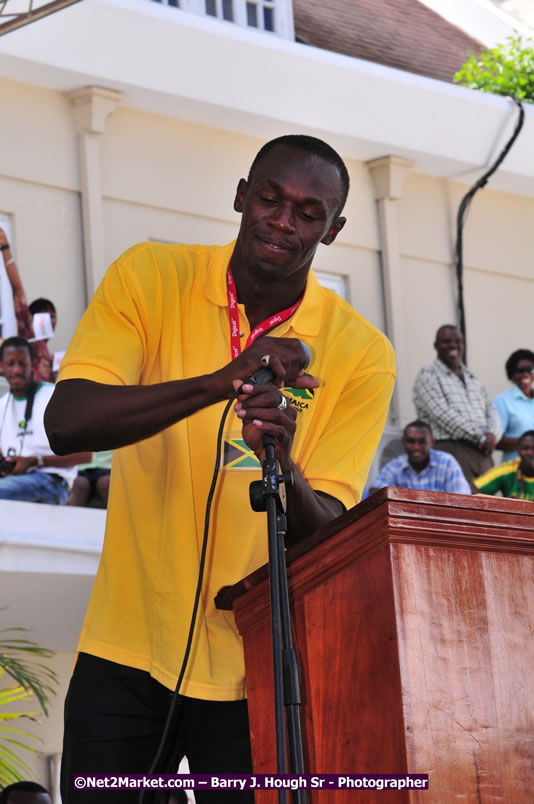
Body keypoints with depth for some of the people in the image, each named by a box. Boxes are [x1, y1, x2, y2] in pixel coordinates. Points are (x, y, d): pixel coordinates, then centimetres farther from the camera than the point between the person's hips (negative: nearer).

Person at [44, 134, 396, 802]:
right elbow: (65, 423, -16)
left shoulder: (361, 354, -4)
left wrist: (282, 465, -31)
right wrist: (217, 383, -29)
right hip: (125, 651, 0)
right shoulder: (150, 277, -3)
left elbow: (325, 532, -9)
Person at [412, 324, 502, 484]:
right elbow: (444, 416, -9)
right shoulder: (428, 376, 2)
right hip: (450, 451, -7)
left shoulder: (471, 378, 25)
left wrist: (492, 434, -4)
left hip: (482, 454, 7)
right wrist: (480, 436, -11)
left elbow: (491, 409, 20)